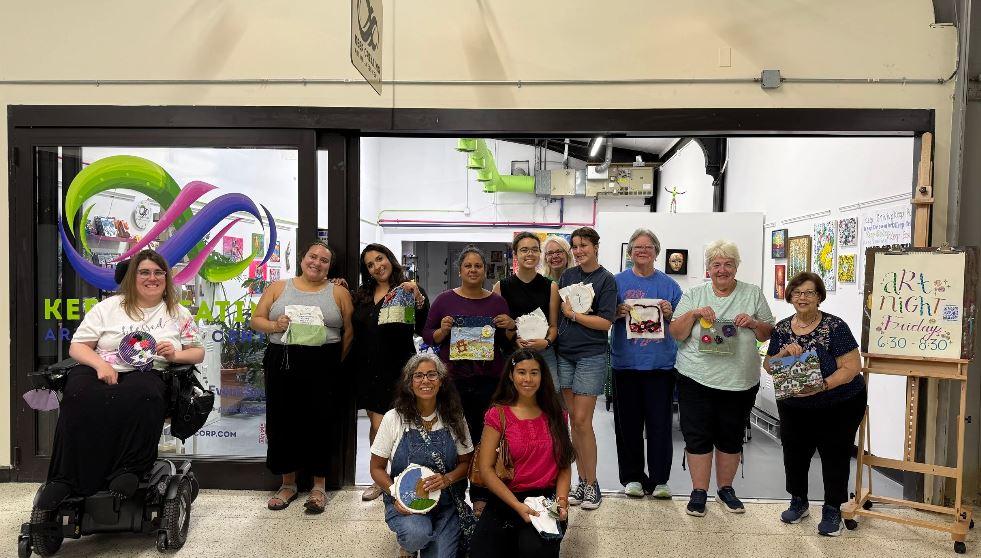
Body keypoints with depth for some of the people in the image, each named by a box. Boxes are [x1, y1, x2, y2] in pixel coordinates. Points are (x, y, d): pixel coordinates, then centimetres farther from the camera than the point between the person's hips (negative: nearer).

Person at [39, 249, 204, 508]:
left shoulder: (179, 314, 18)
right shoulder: (109, 307, 17)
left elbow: (198, 352, 18)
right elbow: (76, 347, 13)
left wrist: (175, 355, -5)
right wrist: (100, 364, -9)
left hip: (147, 374, -1)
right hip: (102, 371, 1)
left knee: (140, 394, -39)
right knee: (81, 395, -35)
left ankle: (129, 470, -32)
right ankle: (66, 478, -28)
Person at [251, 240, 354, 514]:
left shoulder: (338, 292, 6)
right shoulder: (278, 288, 11)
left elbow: (350, 330, 4)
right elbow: (257, 319, 9)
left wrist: (337, 364, -4)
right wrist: (275, 326, -12)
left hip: (322, 367, -1)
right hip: (282, 364, 2)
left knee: (319, 423, 2)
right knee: (283, 422, 6)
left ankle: (319, 486, 17)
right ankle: (288, 483, 23)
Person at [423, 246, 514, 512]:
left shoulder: (497, 302, 8)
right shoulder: (445, 300, 5)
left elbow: (508, 345, 12)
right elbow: (427, 336, 7)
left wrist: (510, 328, -8)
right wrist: (443, 330, -12)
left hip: (489, 381, 1)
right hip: (453, 380, -1)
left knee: (485, 439, 3)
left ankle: (481, 496, 18)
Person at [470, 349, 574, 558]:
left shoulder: (555, 415, 9)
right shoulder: (498, 415, -1)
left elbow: (565, 465, 9)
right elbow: (485, 469, -5)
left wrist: (561, 501, -9)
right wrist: (518, 506, -15)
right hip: (506, 500, 0)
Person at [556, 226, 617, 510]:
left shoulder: (606, 280, -4)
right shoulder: (568, 275, 11)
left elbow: (605, 322, -10)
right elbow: (559, 308, 7)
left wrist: (573, 314, -9)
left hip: (591, 356, -5)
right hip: (565, 354, 5)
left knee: (582, 420, -6)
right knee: (574, 419, 7)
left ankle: (592, 484, 8)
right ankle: (582, 480, 18)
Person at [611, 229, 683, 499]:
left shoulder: (669, 284, 8)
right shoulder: (618, 282, 6)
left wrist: (669, 314, -9)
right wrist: (618, 313, -13)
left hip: (661, 363, 0)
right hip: (626, 362, 0)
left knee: (660, 423, 2)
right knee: (628, 423, 5)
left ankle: (659, 479, 13)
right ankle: (632, 477, 18)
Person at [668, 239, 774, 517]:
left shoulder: (753, 294, 6)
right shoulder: (693, 295, 3)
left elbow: (768, 334, 8)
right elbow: (676, 334, -1)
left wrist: (753, 323, -11)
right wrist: (693, 314, -17)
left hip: (740, 381, 1)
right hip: (697, 378, -1)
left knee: (731, 438, 12)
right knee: (697, 437, 2)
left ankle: (725, 488, 29)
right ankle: (699, 491, 15)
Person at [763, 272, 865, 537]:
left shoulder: (835, 327, -15)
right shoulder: (782, 328, -1)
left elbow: (851, 367, -18)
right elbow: (768, 366, 1)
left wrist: (823, 385, -31)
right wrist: (784, 353, -19)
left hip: (839, 407, -4)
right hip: (794, 407, 4)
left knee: (835, 455, 5)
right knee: (795, 453, 11)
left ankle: (832, 510, 23)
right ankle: (798, 502, 33)